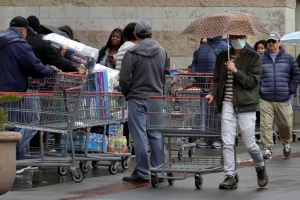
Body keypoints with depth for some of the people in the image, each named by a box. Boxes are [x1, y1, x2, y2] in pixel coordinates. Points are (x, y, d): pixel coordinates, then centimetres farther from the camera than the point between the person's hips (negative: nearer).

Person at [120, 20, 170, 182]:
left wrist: (127, 94, 8)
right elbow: (166, 75, 11)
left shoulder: (132, 53, -11)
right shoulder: (162, 52, 6)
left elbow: (125, 78, -9)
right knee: (155, 135, 9)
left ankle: (142, 172, -1)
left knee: (139, 135, -1)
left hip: (137, 99, -5)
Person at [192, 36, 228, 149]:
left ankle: (218, 139, 2)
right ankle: (207, 139, 12)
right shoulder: (202, 48, 18)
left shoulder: (224, 47, -1)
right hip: (203, 86, 6)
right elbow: (195, 62, 23)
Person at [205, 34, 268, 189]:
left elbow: (253, 81, -8)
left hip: (246, 104, -3)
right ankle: (230, 177, 2)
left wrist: (236, 71, -19)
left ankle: (260, 168, 28)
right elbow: (218, 80, 14)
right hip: (227, 104, 3)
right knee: (227, 143, -5)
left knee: (249, 144, 0)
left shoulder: (253, 57, -1)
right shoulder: (222, 57, 10)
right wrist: (213, 94, -4)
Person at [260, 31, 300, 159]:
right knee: (266, 125, -8)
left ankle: (286, 143, 33)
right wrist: (259, 90, 2)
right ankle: (267, 149, -2)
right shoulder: (261, 59, 6)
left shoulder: (288, 58, 6)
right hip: (265, 100, 0)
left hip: (283, 100, 0)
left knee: (285, 124, 6)